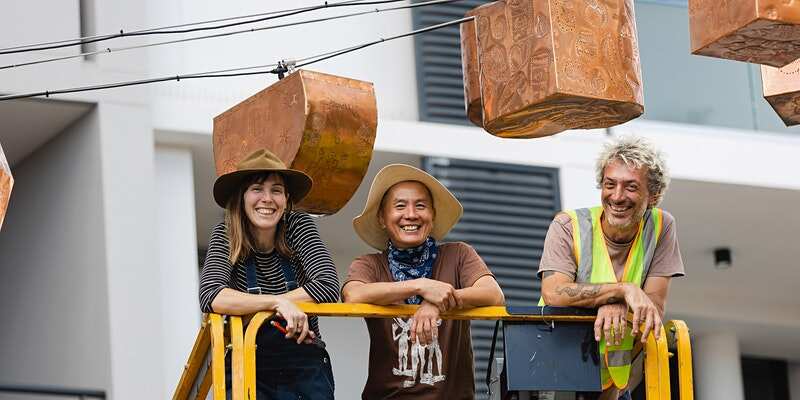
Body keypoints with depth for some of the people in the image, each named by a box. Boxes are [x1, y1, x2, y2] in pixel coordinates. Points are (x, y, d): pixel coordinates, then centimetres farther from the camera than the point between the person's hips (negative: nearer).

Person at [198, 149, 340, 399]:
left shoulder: (298, 226, -1)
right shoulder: (226, 235, -2)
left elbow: (328, 287, -14)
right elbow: (210, 297, -18)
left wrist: (248, 308, -14)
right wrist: (276, 303, -28)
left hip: (305, 367, 1)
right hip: (249, 368, -1)